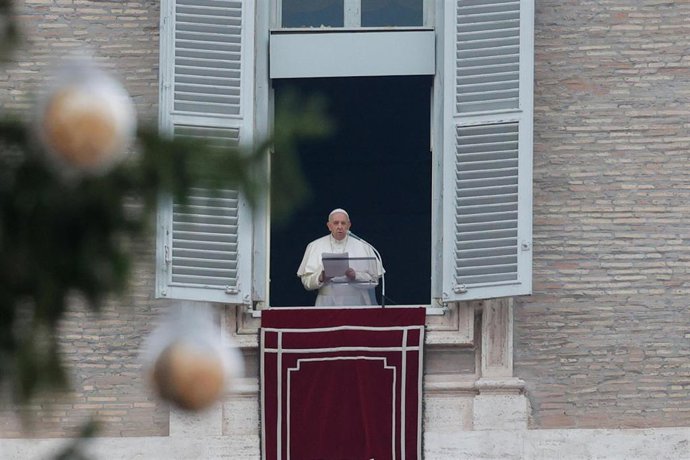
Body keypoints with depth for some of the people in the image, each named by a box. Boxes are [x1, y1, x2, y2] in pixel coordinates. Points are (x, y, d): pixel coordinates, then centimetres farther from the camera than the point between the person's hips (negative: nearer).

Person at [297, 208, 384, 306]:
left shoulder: (363, 247, 7)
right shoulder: (315, 246, 9)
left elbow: (374, 280, 4)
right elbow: (306, 281, 5)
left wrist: (356, 276, -12)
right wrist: (321, 278, -14)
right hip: (327, 304, 0)